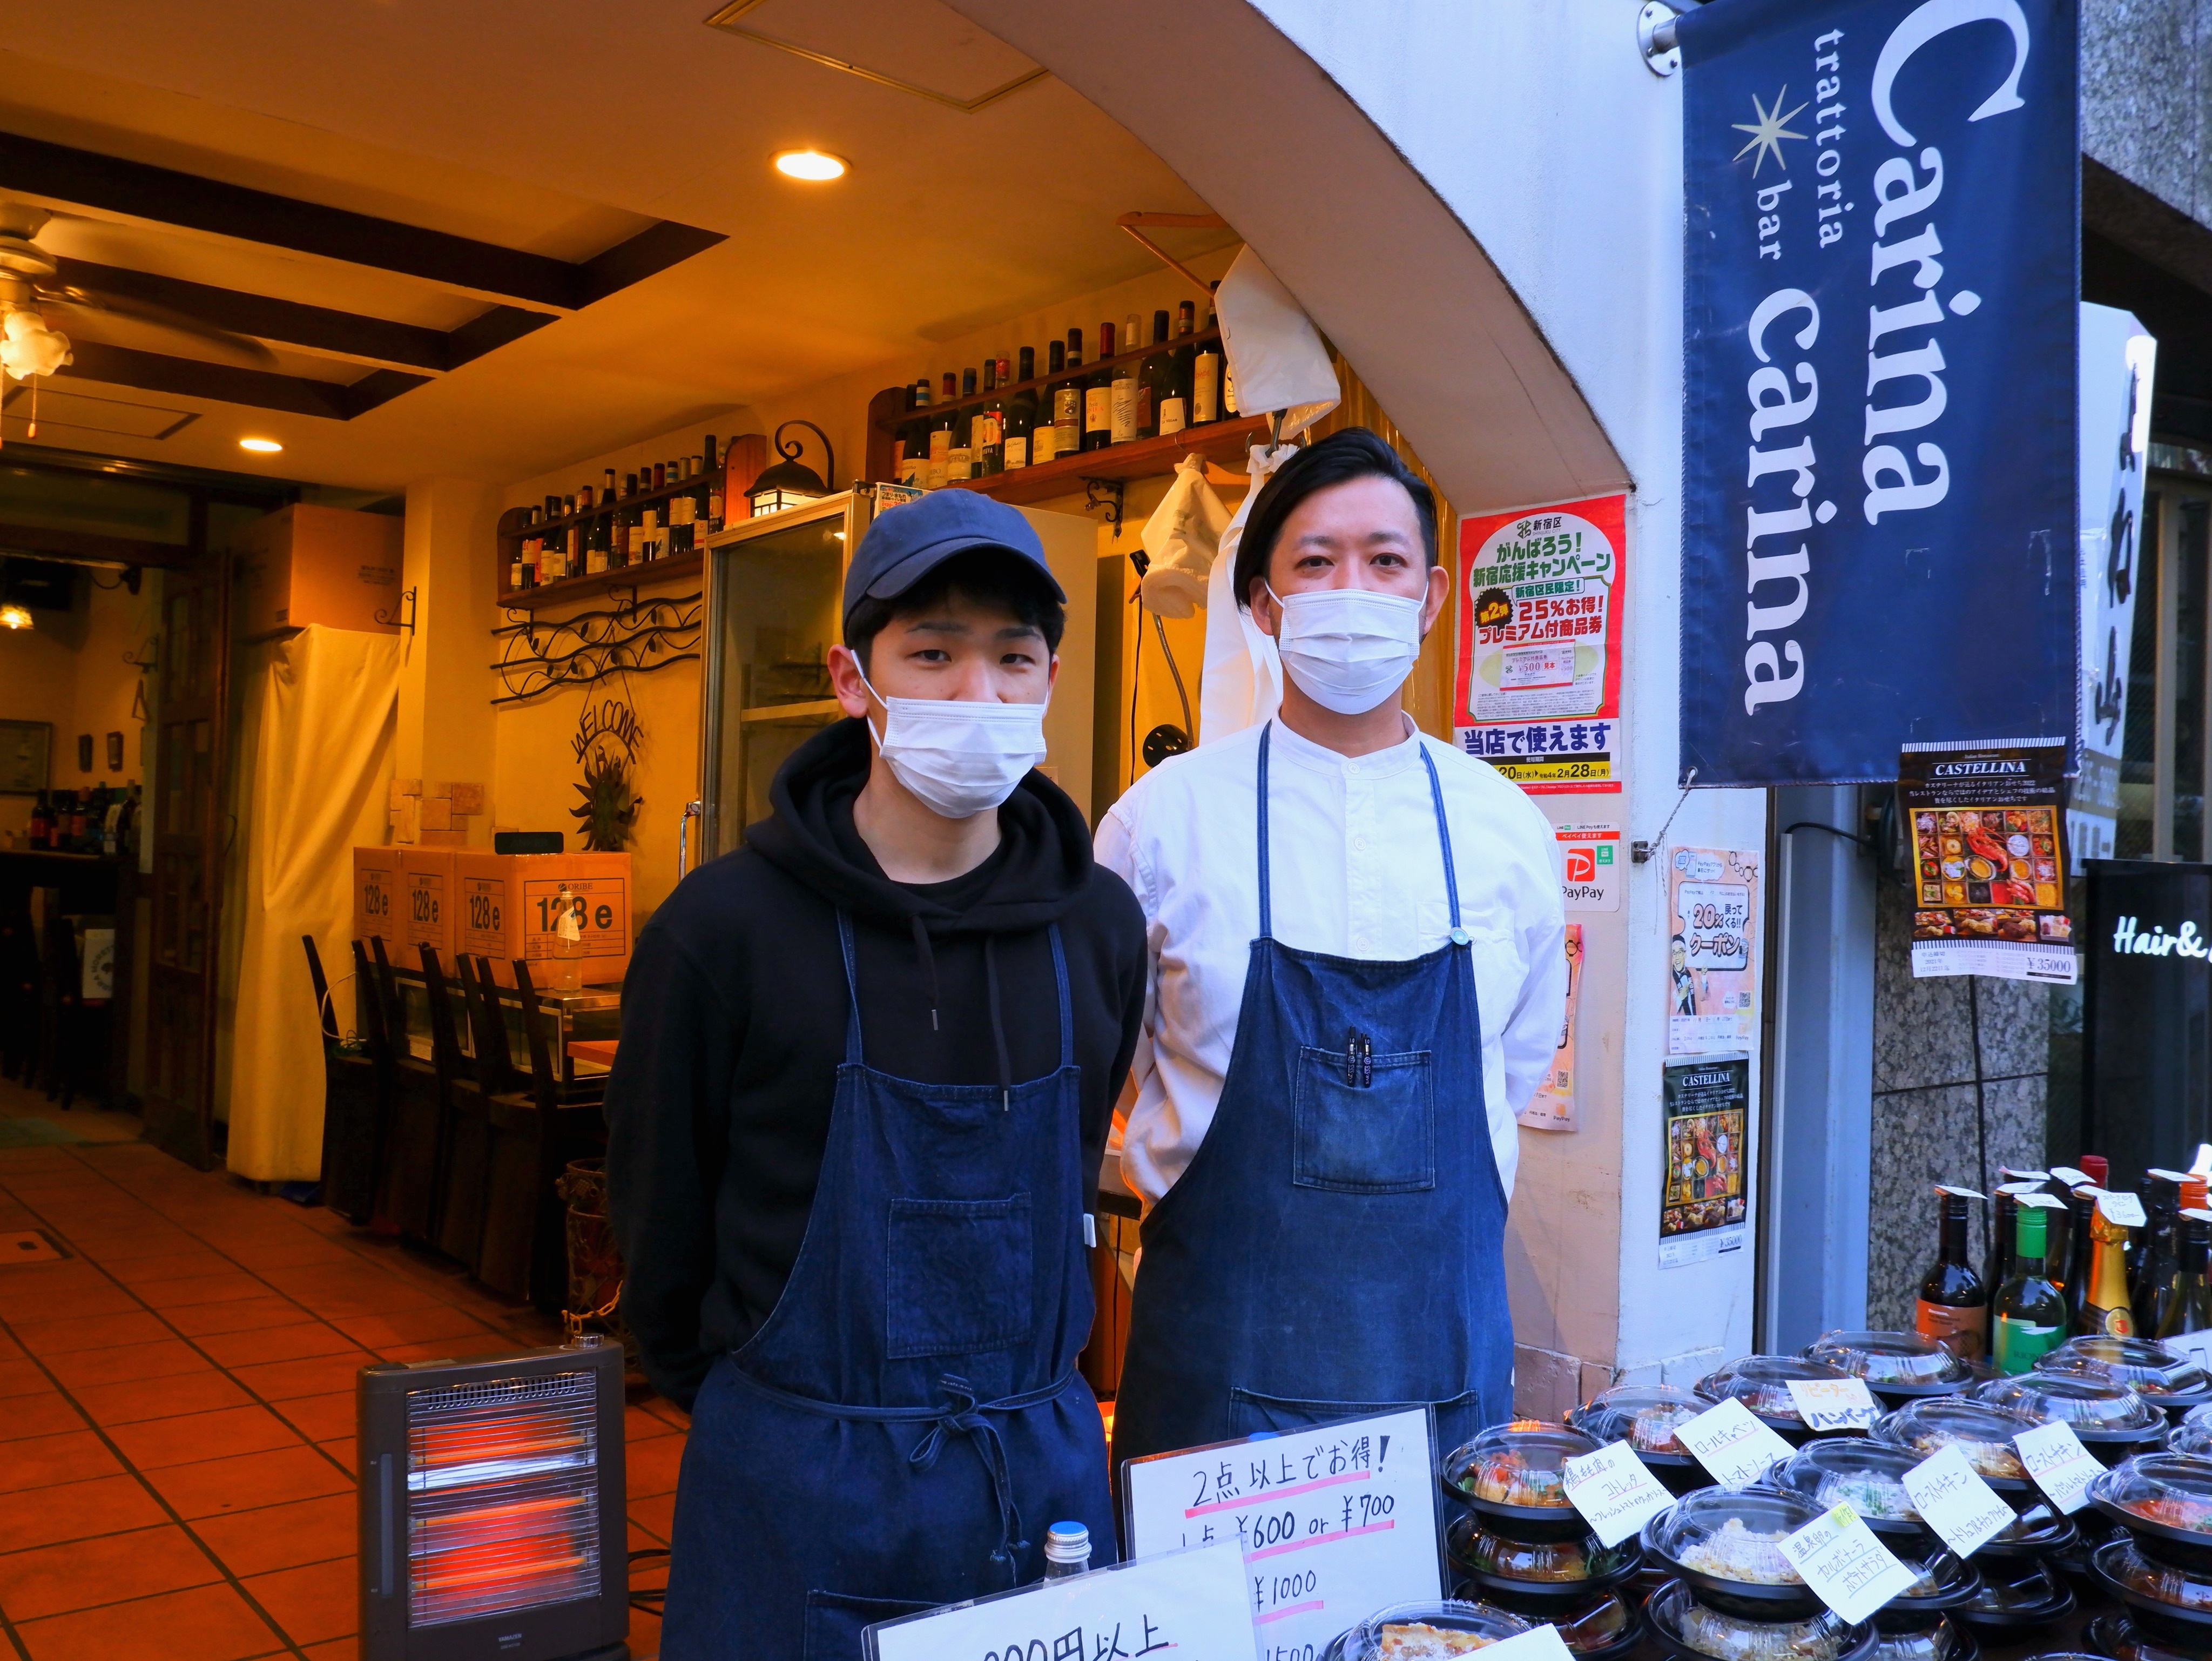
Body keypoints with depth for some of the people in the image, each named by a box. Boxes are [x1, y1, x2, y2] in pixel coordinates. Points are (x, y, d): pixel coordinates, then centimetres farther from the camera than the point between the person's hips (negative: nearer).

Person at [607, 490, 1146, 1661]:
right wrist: (759, 1413, 8)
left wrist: (1015, 1385, 12)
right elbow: (659, 1211, -1)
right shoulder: (728, 924, -12)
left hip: (1045, 1464, 3)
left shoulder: (1099, 925, -2)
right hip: (795, 1478, -3)